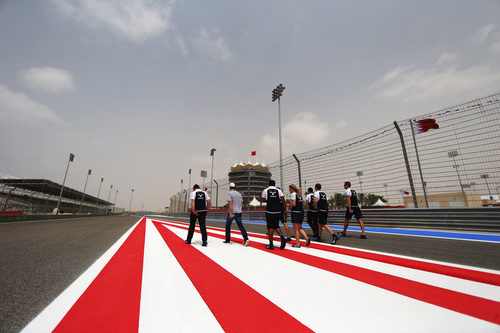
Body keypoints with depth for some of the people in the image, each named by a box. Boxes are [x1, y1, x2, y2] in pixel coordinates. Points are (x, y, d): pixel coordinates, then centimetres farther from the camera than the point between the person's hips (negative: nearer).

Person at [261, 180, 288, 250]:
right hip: (278, 211, 2)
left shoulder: (265, 190, 4)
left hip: (269, 211, -2)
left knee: (270, 227, 5)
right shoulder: (279, 190, 5)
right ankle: (283, 238, -1)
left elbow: (263, 200, 13)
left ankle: (271, 244, 9)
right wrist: (285, 209, 4)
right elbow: (283, 200, -3)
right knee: (276, 226, 18)